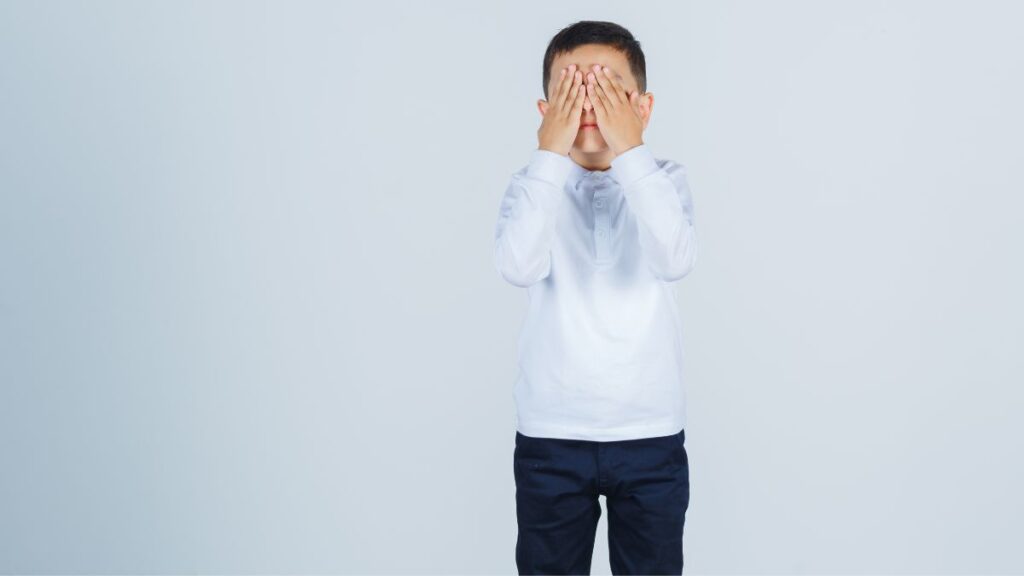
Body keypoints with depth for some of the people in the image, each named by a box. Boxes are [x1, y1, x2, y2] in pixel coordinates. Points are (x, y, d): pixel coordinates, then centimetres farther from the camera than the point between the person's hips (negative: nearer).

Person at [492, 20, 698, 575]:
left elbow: (675, 259, -24)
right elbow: (518, 267, -23)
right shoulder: (533, 186, -3)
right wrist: (550, 156, -23)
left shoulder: (664, 181, -3)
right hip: (550, 435, 0)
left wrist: (631, 152, -24)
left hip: (651, 433, 0)